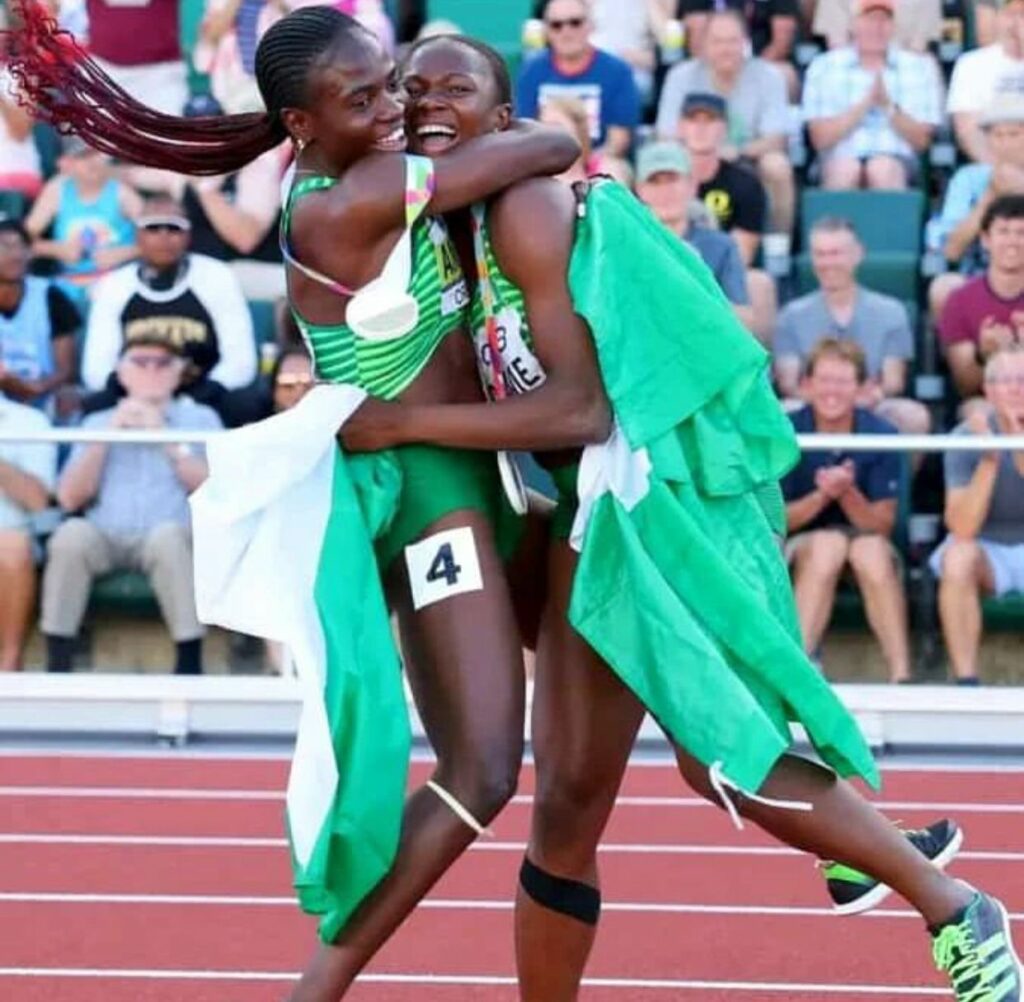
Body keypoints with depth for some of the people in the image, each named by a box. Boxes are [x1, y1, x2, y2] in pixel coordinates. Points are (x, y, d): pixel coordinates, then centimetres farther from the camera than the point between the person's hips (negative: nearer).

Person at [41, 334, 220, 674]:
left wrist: (167, 441, -4)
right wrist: (107, 435, 2)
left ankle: (190, 663, -34)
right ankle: (57, 665, -30)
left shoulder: (201, 419, 17)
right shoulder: (97, 423, 23)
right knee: (73, 533, -32)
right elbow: (70, 499, 9)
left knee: (167, 535, -37)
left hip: (169, 538, -1)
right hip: (105, 540, 1)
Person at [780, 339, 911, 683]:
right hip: (800, 547, -1)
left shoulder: (882, 434, -8)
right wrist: (821, 496, -26)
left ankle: (901, 674, -35)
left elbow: (882, 526, -9)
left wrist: (848, 494, -27)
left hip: (867, 542, 1)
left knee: (872, 550, -33)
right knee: (828, 544, -34)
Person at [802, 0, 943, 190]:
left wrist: (889, 107, -13)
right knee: (845, 168, -35)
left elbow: (921, 140, 5)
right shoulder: (824, 67, 8)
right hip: (841, 158, 0)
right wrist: (866, 103, -12)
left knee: (883, 169, -35)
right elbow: (821, 138, -1)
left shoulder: (919, 67, 9)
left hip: (897, 159, 0)